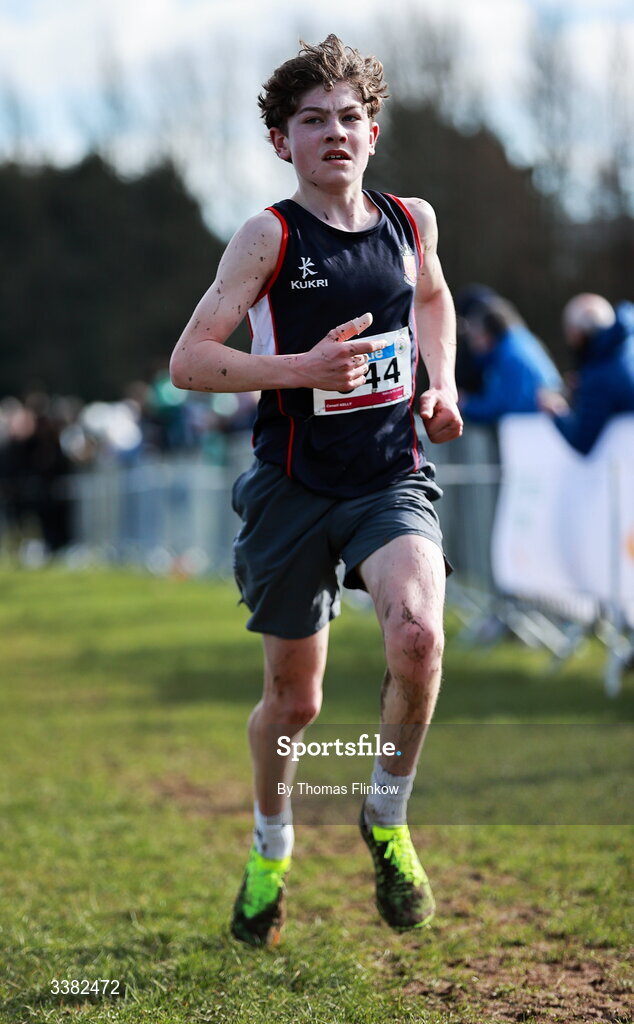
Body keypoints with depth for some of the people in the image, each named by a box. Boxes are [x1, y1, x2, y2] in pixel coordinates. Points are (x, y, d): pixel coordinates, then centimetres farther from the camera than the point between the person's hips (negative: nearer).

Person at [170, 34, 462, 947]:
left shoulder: (412, 220, 5)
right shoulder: (269, 237, -8)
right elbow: (187, 361, -12)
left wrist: (442, 385, 11)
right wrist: (303, 368, -23)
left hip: (392, 478, 2)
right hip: (294, 488, -2)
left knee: (417, 634, -26)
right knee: (293, 699, 8)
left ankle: (388, 820, 0)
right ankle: (270, 847, 39)